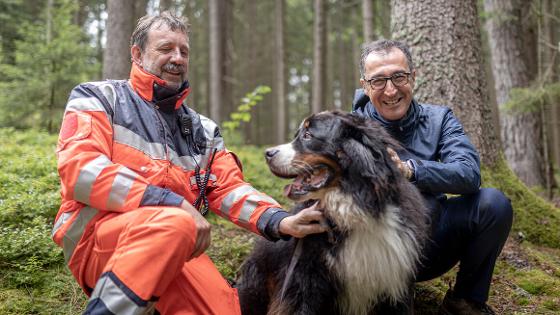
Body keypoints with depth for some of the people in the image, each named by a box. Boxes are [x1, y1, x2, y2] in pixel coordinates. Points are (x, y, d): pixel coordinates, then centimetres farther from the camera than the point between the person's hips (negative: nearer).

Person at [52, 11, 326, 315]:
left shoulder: (202, 130, 21)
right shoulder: (97, 98, 7)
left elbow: (229, 188, 10)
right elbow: (80, 168, -10)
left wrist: (280, 221, -12)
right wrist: (174, 203, -21)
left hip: (175, 245, 4)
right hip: (96, 232, -4)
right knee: (175, 223, -35)